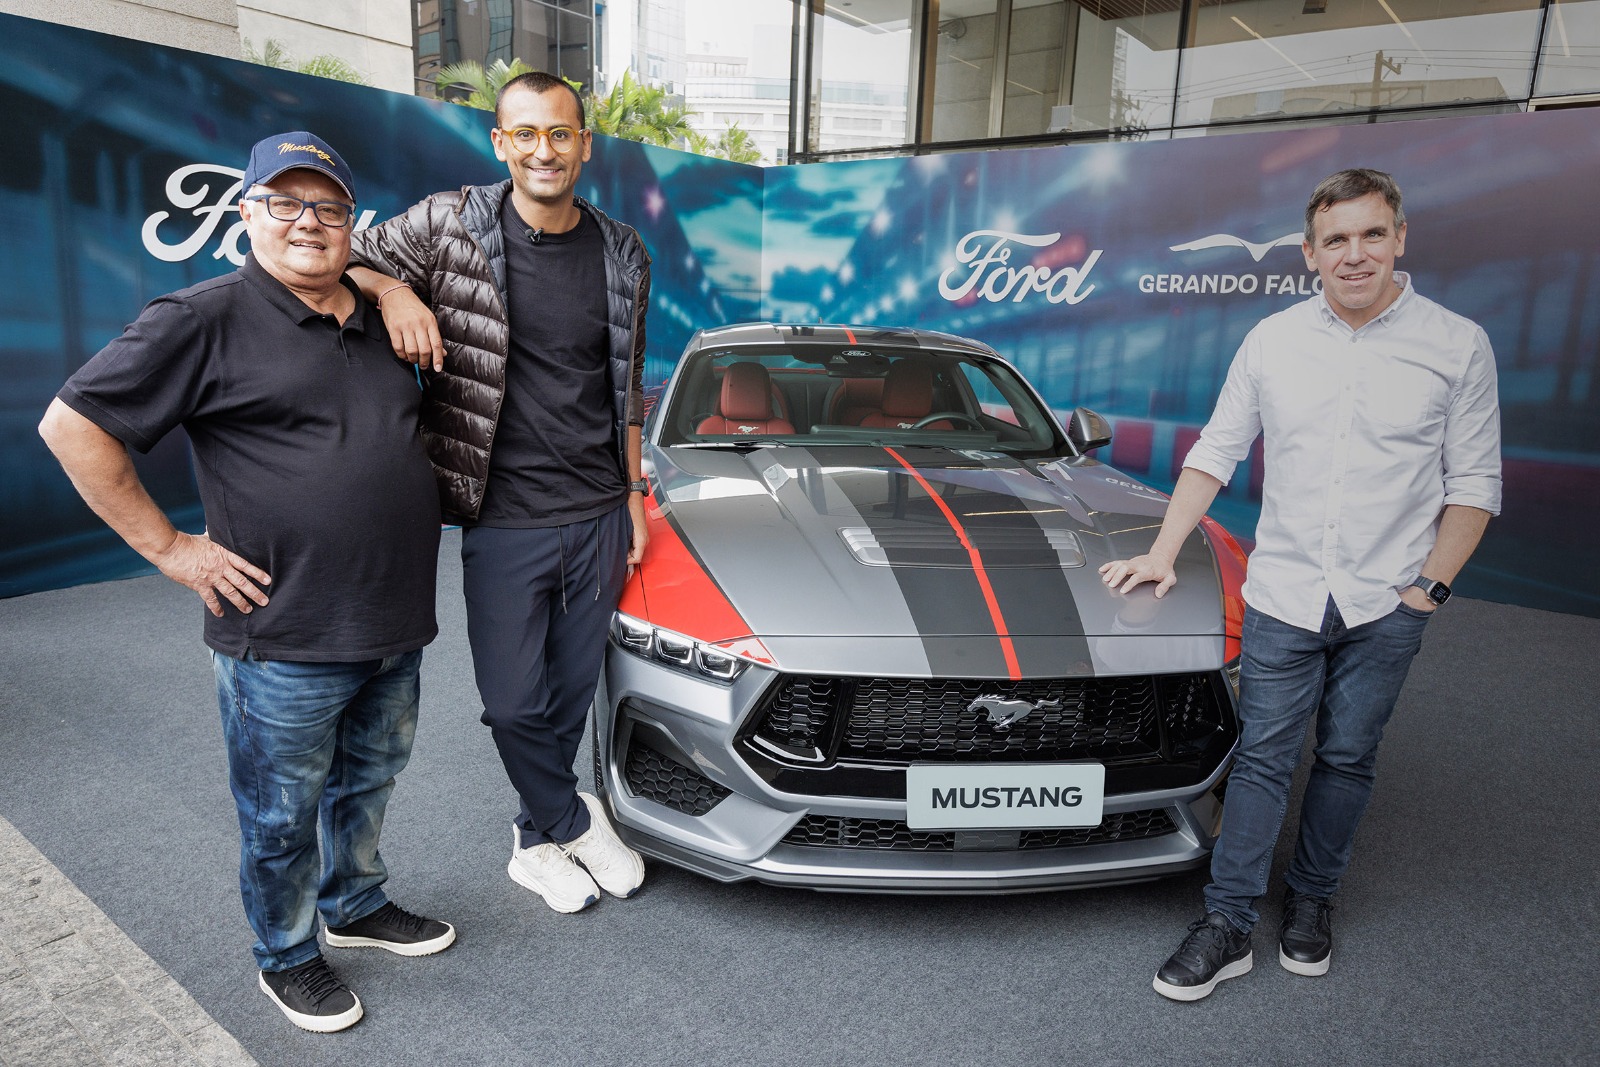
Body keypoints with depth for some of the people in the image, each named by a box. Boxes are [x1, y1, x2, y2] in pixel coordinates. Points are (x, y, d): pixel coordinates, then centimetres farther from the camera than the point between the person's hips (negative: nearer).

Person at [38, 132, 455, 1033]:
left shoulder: (379, 318, 11)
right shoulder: (208, 319, -10)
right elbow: (72, 425, -11)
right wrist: (168, 546, -12)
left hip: (396, 624, 7)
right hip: (283, 640, -6)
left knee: (368, 781, 24)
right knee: (283, 814, 12)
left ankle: (355, 904, 46)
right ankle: (287, 956, 34)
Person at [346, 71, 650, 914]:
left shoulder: (623, 256, 5)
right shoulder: (452, 226, -5)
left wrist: (635, 497, 11)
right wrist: (389, 289, -20)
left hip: (599, 517, 3)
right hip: (503, 521, -2)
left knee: (573, 692, 14)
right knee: (514, 703, 4)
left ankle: (538, 840, 37)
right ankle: (577, 821, 31)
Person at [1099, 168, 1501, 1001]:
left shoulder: (1457, 346, -2)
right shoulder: (1272, 341, 3)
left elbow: (1474, 483, 1)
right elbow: (1215, 454, 7)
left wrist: (1430, 586, -7)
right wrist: (1163, 551, 1)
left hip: (1386, 605, 0)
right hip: (1282, 596, 1)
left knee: (1346, 759, 12)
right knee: (1262, 758, 3)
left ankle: (1311, 900, 32)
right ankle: (1228, 924, 11)